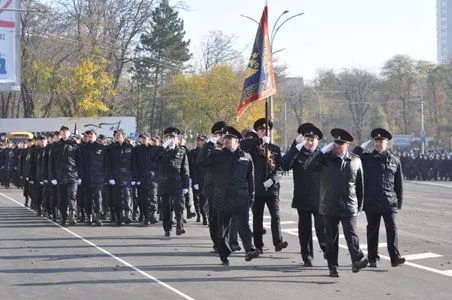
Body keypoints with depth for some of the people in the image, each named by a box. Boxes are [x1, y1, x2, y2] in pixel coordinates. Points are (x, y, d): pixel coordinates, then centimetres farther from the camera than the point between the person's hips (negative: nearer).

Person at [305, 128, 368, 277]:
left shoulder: (355, 160, 4)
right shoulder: (325, 159, 2)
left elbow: (360, 185, 10)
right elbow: (308, 166, -14)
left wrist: (359, 205, 11)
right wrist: (323, 151, -16)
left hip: (349, 207, -1)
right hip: (329, 206, 1)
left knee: (351, 235, -12)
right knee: (331, 238, 7)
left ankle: (357, 261, -13)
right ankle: (333, 267, 14)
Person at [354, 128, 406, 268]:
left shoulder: (394, 160, 7)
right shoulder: (366, 158, 6)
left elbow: (399, 184, 11)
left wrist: (399, 202, 9)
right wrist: (364, 145, -6)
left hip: (389, 203, 0)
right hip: (371, 203, 0)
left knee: (392, 229, -9)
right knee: (372, 230, 8)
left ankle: (395, 257, -10)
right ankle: (373, 259, 17)